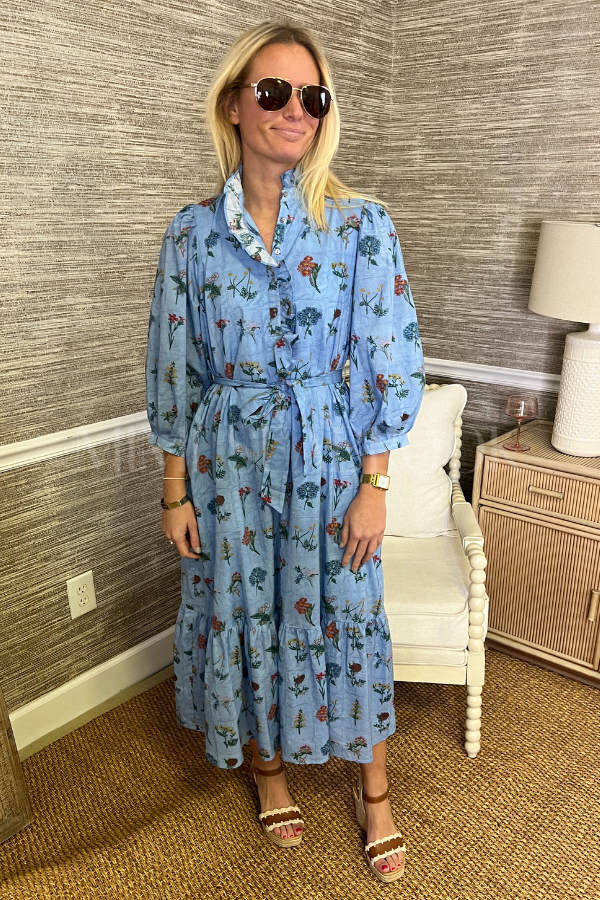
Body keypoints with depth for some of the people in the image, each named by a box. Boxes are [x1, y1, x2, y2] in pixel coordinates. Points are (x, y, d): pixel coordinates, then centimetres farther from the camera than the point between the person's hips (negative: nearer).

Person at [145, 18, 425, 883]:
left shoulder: (363, 224, -7)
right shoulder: (194, 230, -3)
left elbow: (393, 364, -6)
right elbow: (174, 369, 0)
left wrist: (374, 485, -8)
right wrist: (176, 492, 0)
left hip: (329, 460, -1)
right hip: (230, 462, 2)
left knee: (343, 617, 10)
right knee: (245, 615, 15)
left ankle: (373, 789, 36)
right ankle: (268, 762, 44)